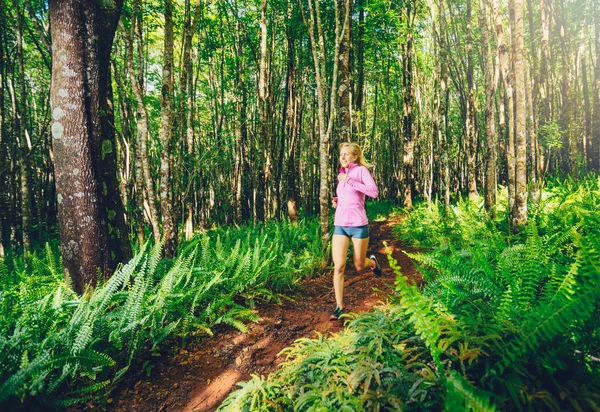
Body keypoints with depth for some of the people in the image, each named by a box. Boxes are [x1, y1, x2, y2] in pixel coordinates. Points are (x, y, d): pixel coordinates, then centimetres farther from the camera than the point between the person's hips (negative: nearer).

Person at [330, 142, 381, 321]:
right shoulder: (341, 175, 13)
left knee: (359, 266, 9)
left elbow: (374, 191, -20)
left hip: (358, 225, -4)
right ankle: (339, 307, 5)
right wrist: (336, 201, 7)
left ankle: (372, 261, 46)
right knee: (339, 266, -5)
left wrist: (349, 180, -20)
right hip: (340, 225, 5)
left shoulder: (361, 170, -5)